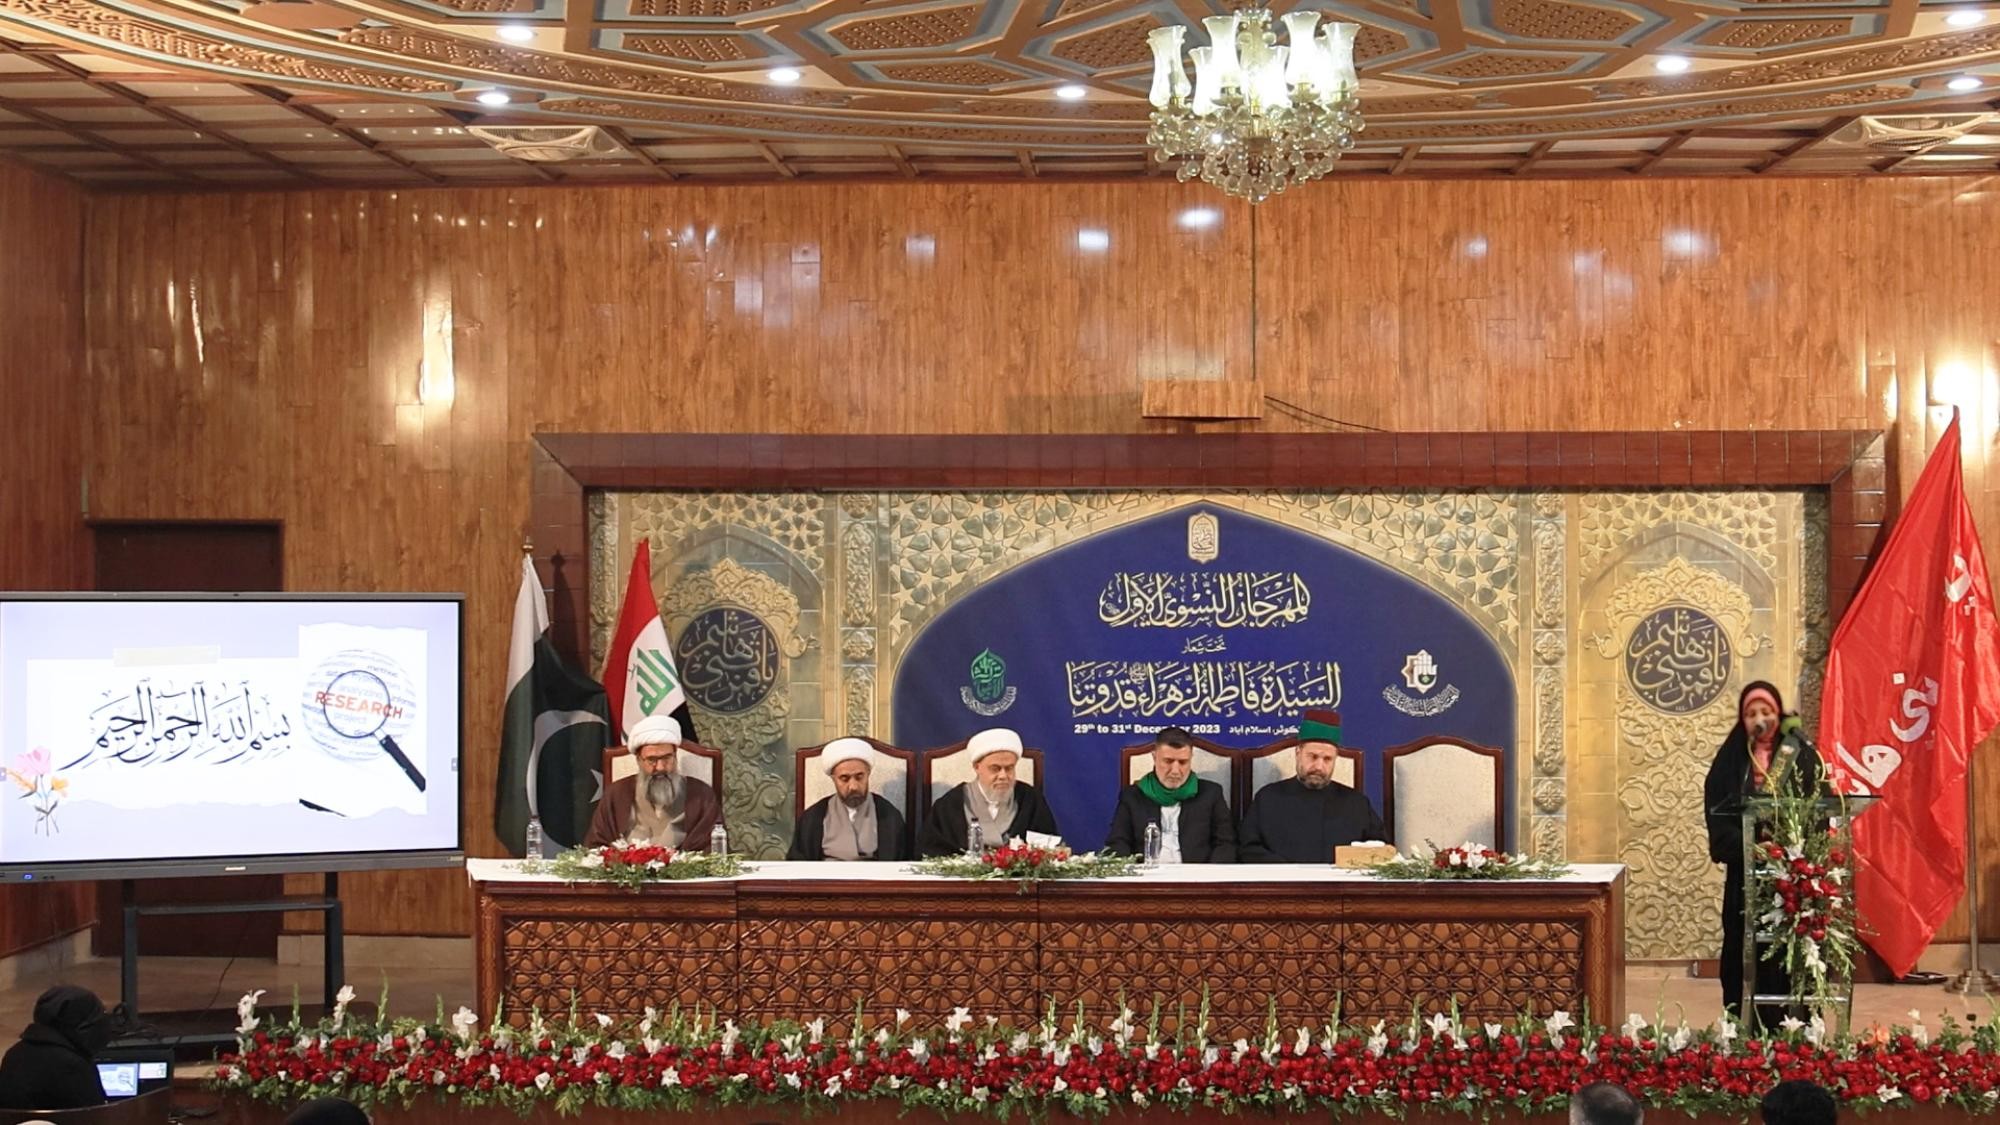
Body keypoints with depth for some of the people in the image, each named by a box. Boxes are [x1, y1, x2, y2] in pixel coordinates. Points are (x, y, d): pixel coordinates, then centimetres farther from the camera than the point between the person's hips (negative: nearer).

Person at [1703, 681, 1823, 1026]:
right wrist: (1744, 846, -15)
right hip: (1744, 870, 1)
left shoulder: (1800, 754, 4)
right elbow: (1716, 811, 1)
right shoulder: (1731, 758, 8)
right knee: (1745, 947, 0)